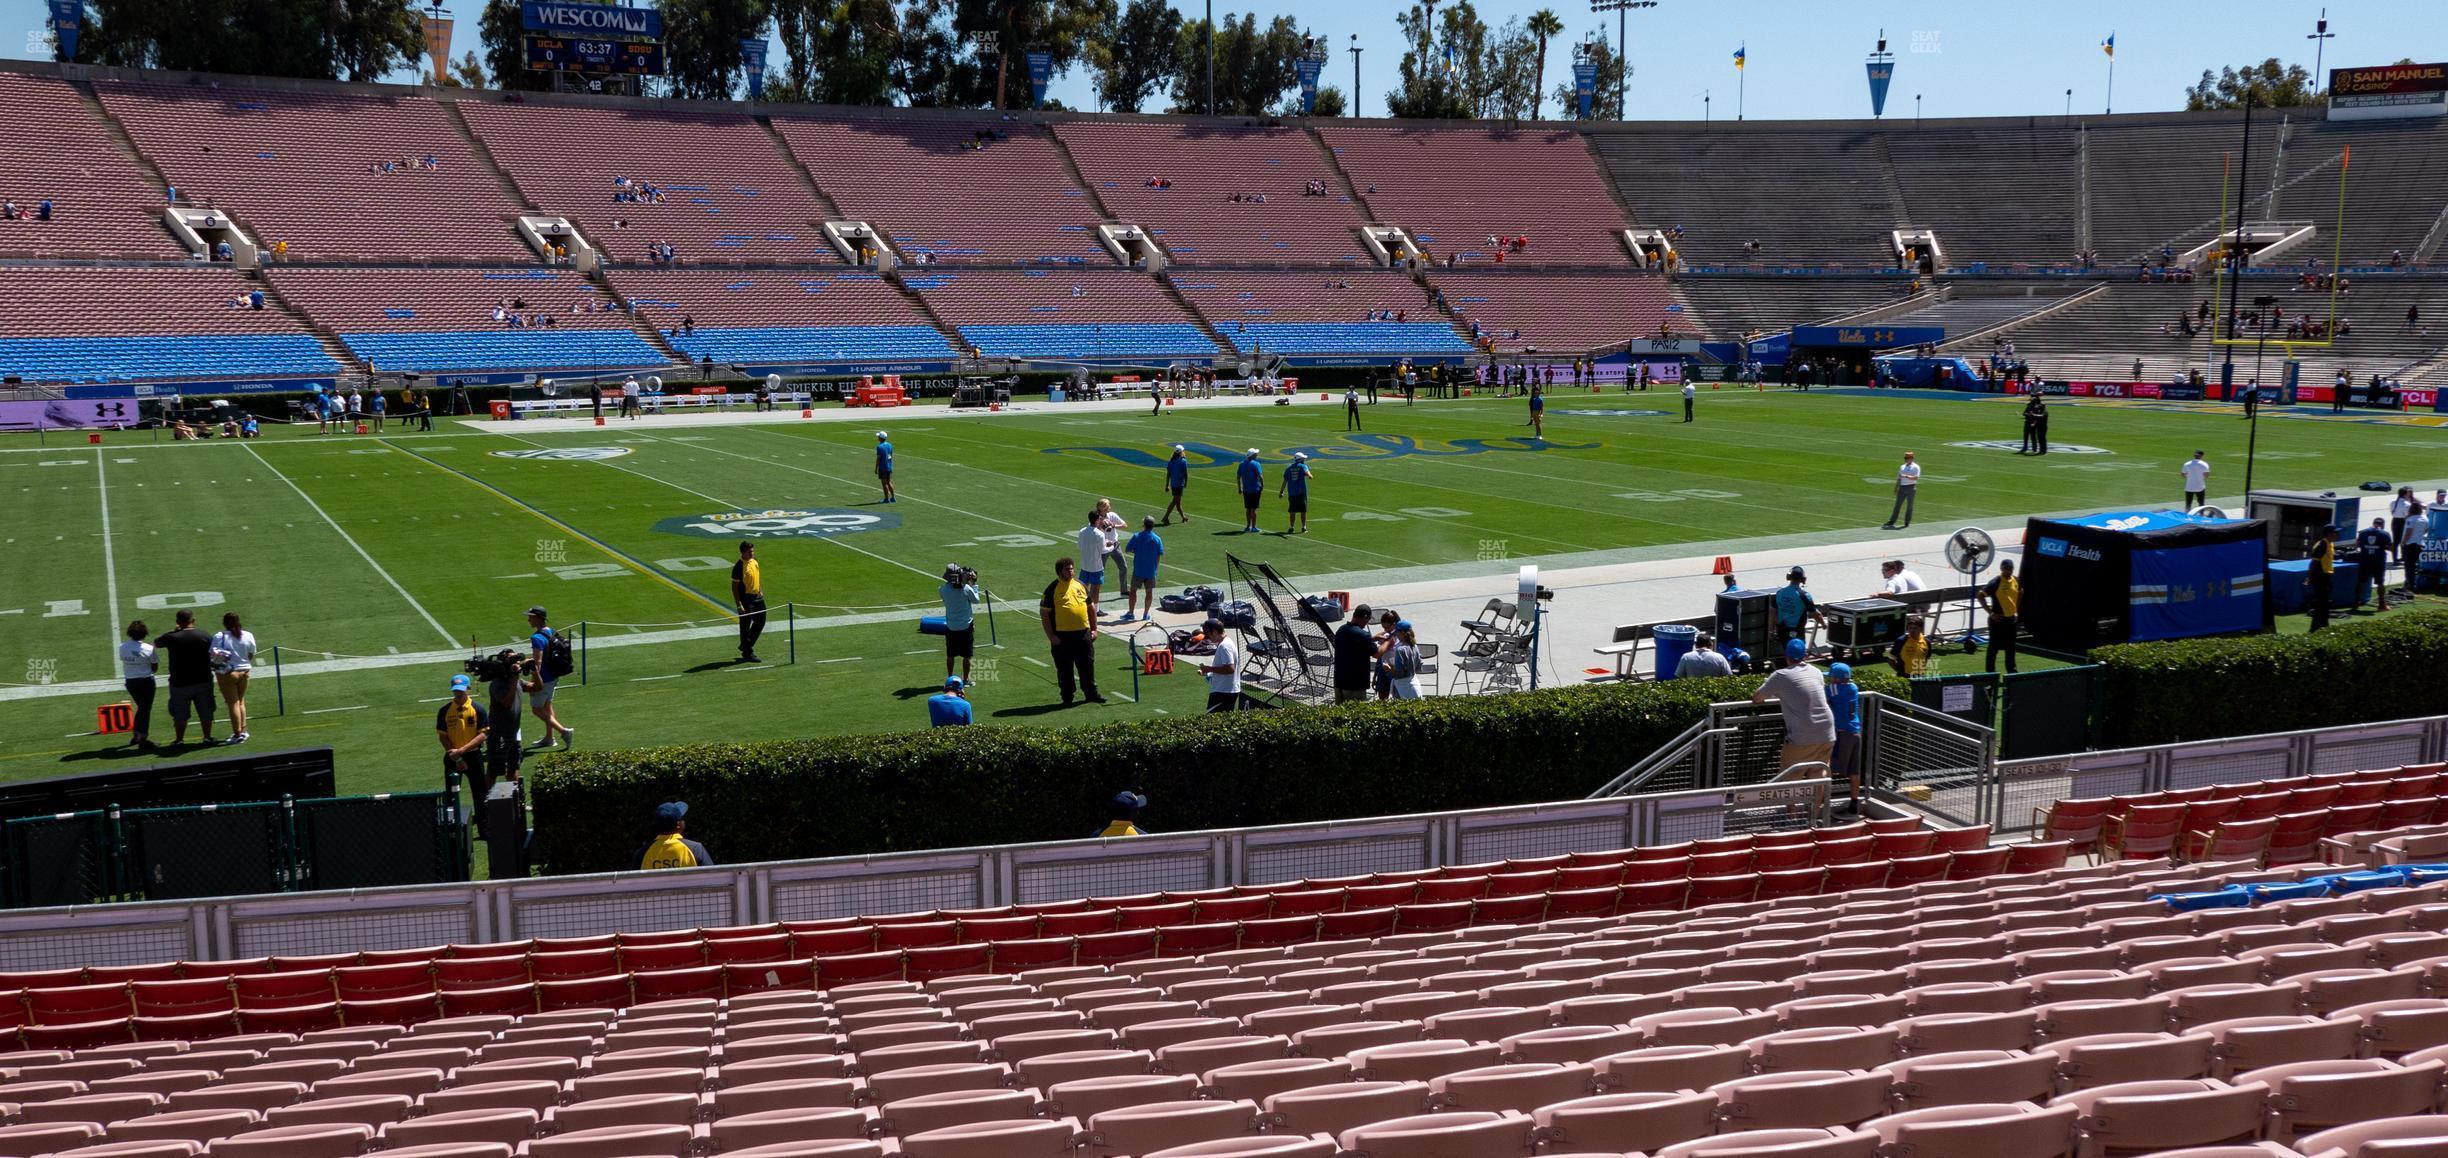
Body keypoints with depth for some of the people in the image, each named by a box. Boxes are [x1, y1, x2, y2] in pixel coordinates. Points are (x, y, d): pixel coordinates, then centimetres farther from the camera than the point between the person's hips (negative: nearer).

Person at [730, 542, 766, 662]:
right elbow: (734, 587, -17)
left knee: (760, 622, 16)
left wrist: (760, 591, 18)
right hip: (746, 599, -8)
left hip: (757, 597, 8)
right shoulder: (739, 567, -18)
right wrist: (739, 605, -20)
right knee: (745, 626, 0)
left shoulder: (754, 562, 6)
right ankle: (747, 654, 8)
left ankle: (746, 646, 31)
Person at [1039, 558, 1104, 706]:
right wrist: (1051, 636, -12)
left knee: (1087, 665, 10)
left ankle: (1091, 693, 21)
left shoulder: (1081, 585, 10)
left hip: (1083, 633, 4)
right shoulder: (1052, 589, -5)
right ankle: (1067, 697, 14)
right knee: (1064, 668, 4)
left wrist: (1094, 629, 12)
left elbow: (1091, 608, 19)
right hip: (1062, 636, -4)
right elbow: (1044, 614, -7)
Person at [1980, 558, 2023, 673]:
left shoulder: (2016, 581, 3)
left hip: (2011, 619, 6)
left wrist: (2016, 611, 14)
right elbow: (1981, 596, -17)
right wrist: (1990, 612, -17)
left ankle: (2011, 670, 24)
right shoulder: (1995, 583, -17)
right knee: (1994, 646, 1)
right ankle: (1990, 671, 9)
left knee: (2010, 646, 14)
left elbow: (2020, 594, 22)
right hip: (1998, 619, -6)